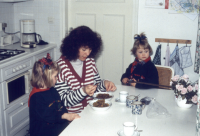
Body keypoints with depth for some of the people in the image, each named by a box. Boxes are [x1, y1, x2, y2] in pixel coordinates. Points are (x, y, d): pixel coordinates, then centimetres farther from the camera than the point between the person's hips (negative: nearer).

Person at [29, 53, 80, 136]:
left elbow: (61, 106, 13)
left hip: (56, 123, 8)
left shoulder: (52, 90, 14)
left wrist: (68, 115, -5)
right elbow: (46, 115, -24)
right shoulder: (36, 96, -17)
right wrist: (65, 116, -28)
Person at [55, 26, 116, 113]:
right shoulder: (61, 66, -12)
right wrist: (83, 91, -26)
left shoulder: (90, 61, 6)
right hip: (73, 115, -7)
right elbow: (63, 101, -12)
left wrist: (104, 84, -6)